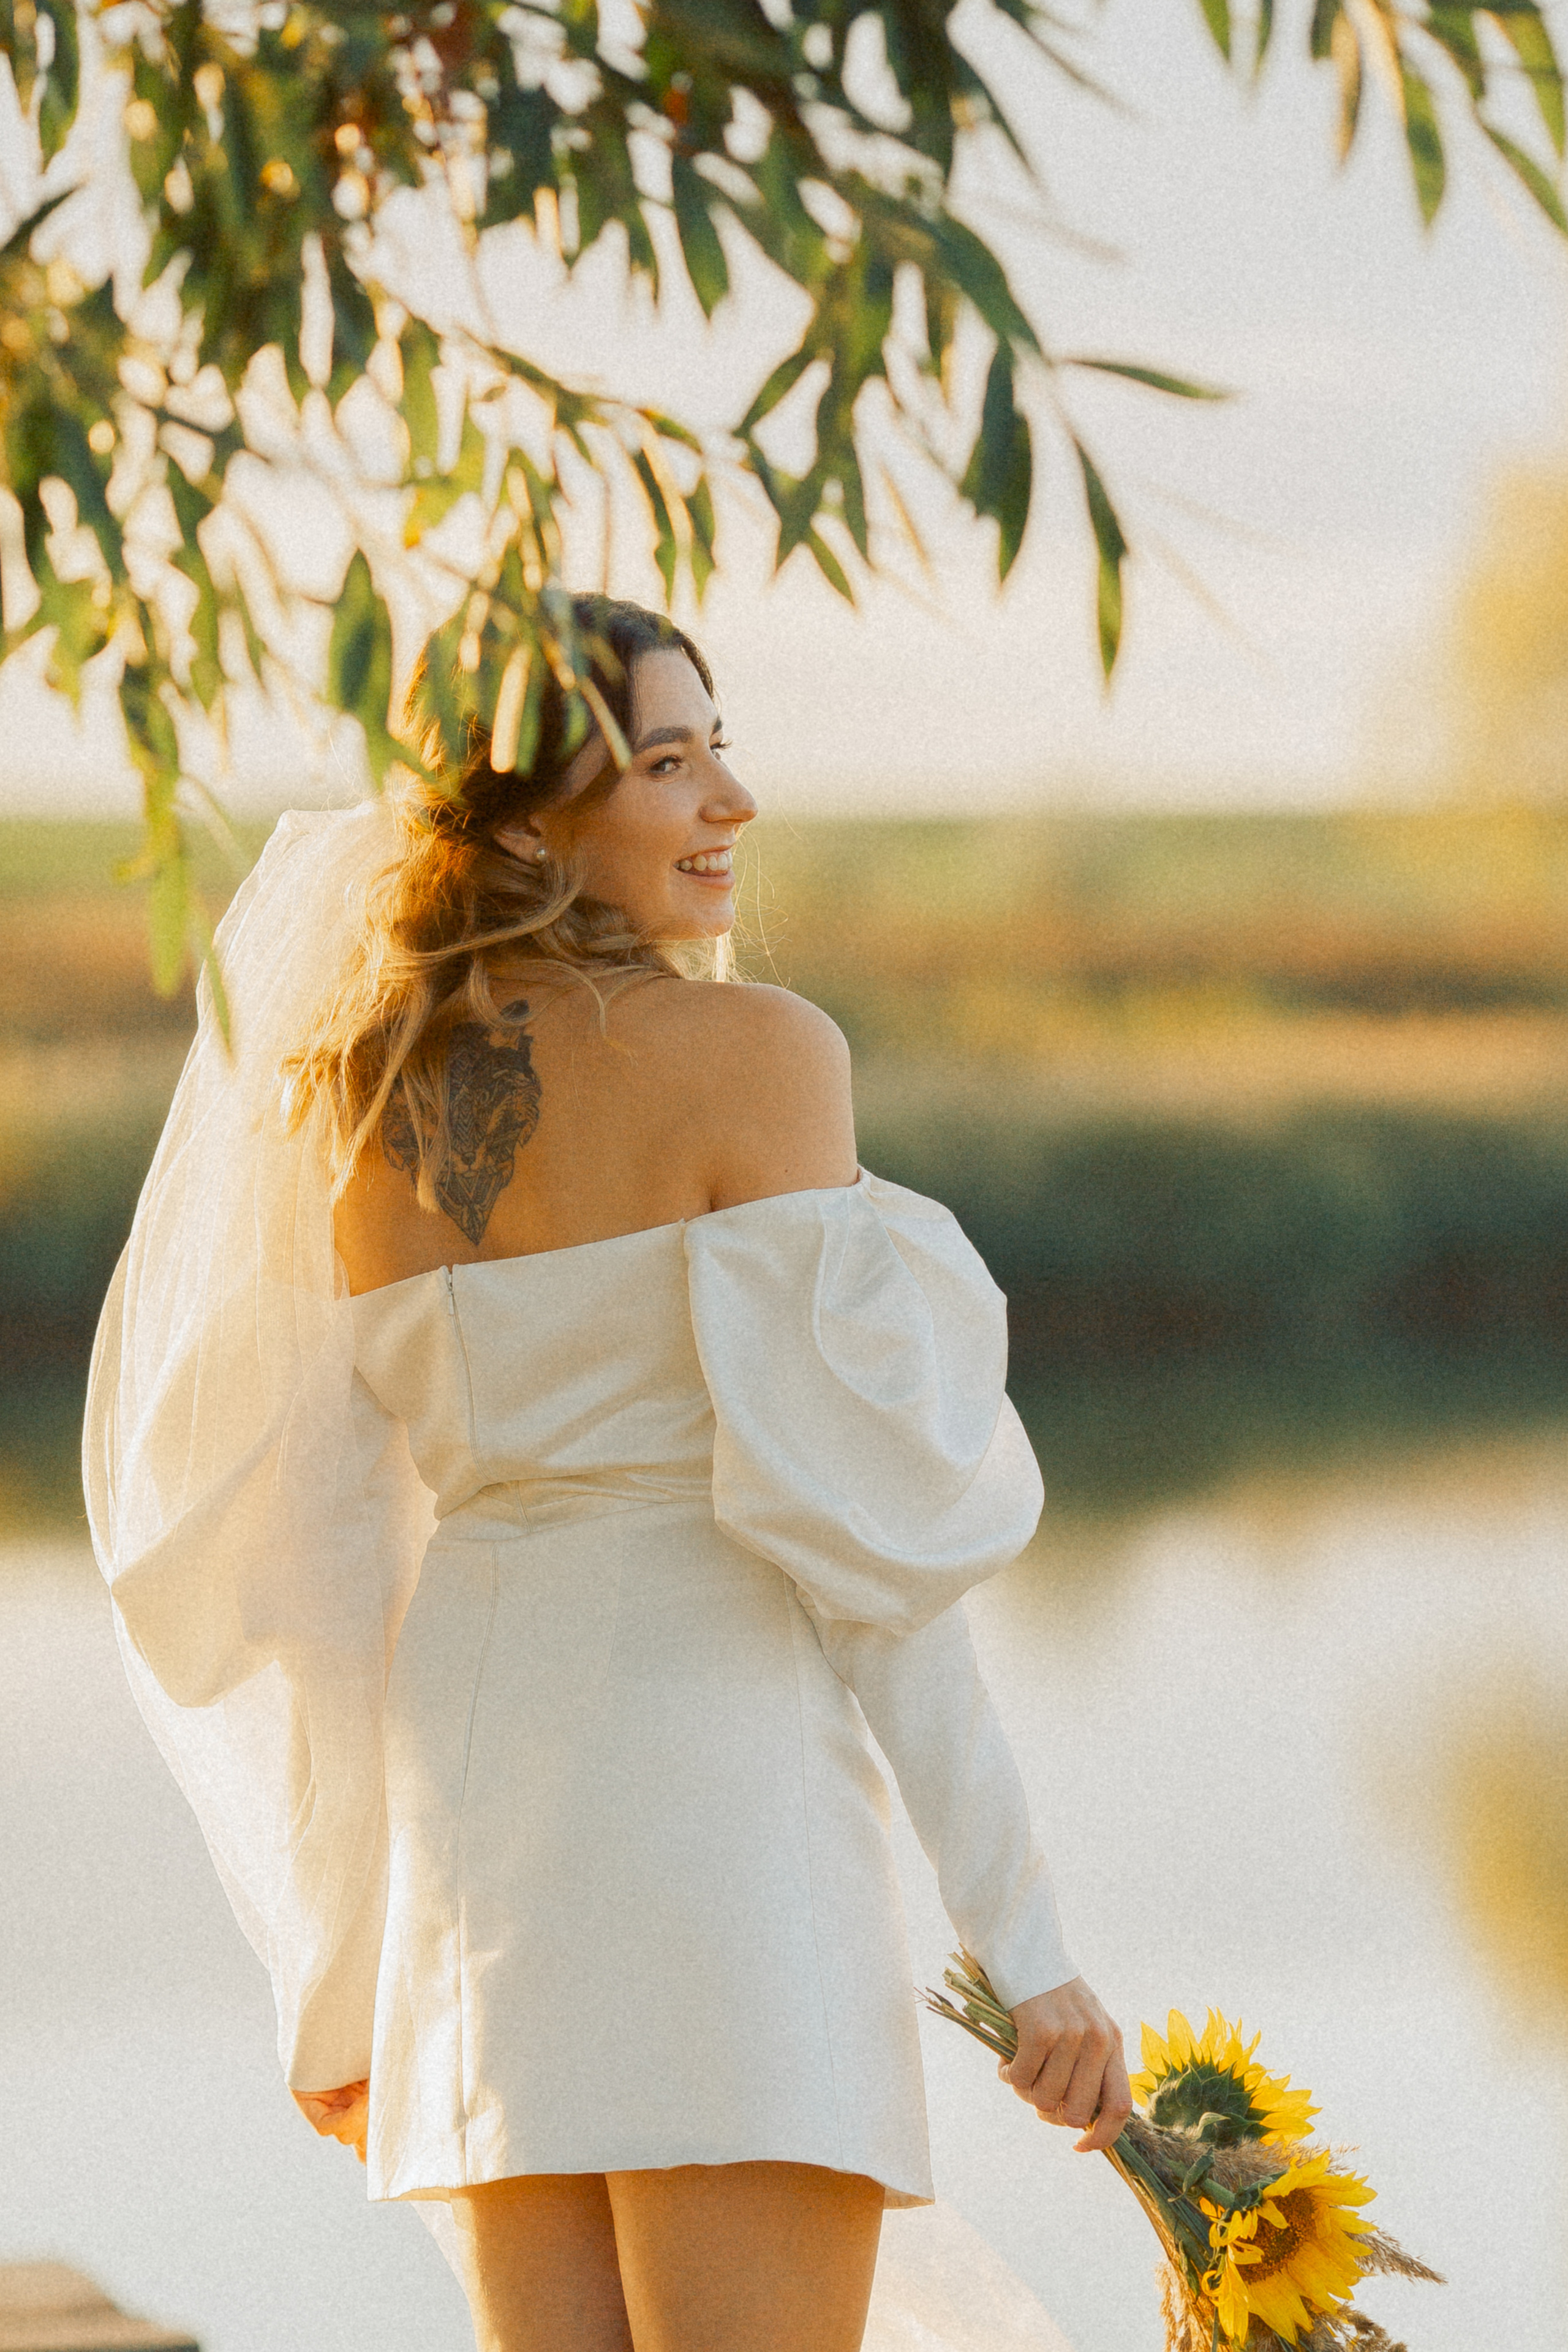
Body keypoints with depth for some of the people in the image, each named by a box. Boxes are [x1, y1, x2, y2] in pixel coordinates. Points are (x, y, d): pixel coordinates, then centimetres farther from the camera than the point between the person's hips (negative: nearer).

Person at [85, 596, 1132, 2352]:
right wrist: (1020, 1937, -8)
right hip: (719, 1770, -6)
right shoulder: (753, 1054, -8)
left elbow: (318, 1564, 12)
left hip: (474, 1764, 7)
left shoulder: (365, 1107, 10)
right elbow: (866, 1518, -11)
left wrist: (338, 1992, 19)